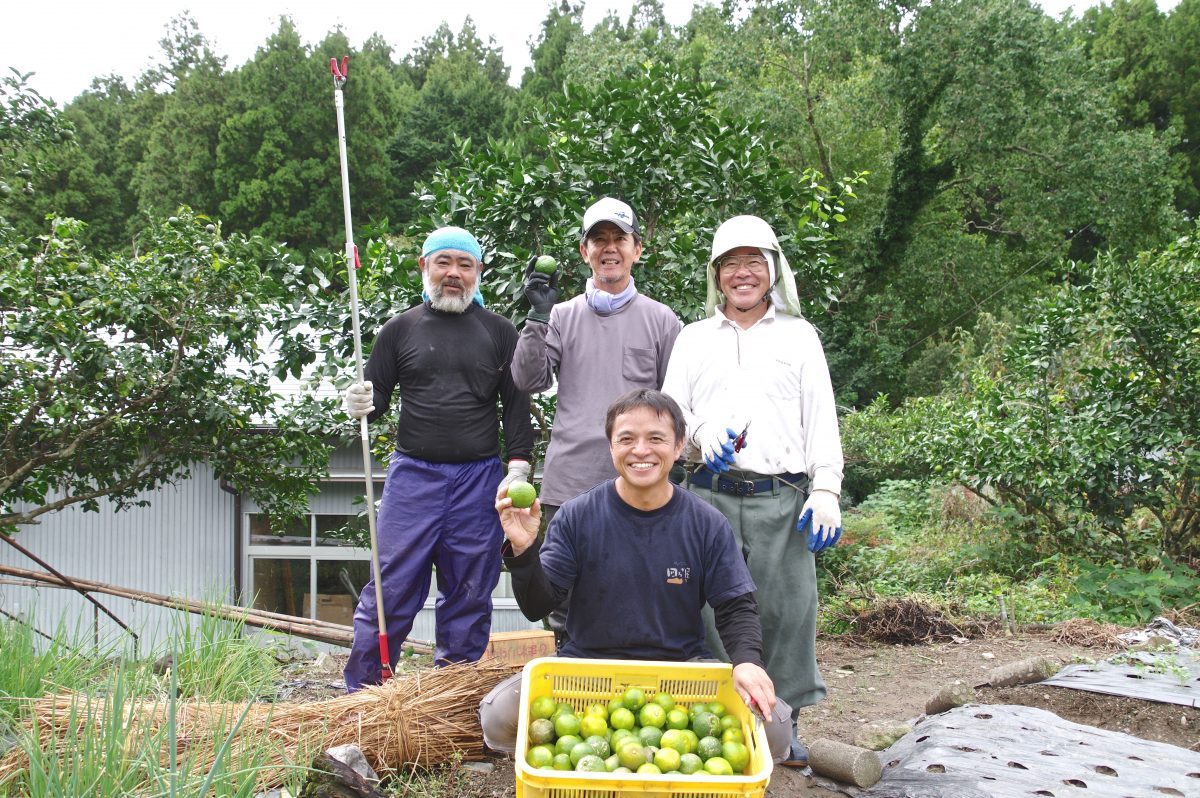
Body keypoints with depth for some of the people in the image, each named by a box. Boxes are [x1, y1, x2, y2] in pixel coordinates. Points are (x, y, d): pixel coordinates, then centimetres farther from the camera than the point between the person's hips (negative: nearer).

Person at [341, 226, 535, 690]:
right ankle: (358, 691, 9)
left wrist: (517, 469, -1)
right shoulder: (400, 330, 9)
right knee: (392, 587, -2)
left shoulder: (498, 331, 9)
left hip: (479, 478, 1)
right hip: (413, 474, -1)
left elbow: (517, 406, 8)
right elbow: (376, 400, 11)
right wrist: (360, 405, -12)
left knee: (469, 594, 6)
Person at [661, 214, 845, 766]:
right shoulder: (693, 337, 17)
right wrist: (700, 434, -8)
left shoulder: (798, 335, 14)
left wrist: (826, 491, -2)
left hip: (782, 497, -1)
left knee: (786, 608, -2)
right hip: (709, 494, 1)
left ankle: (783, 720, 14)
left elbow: (821, 420, 9)